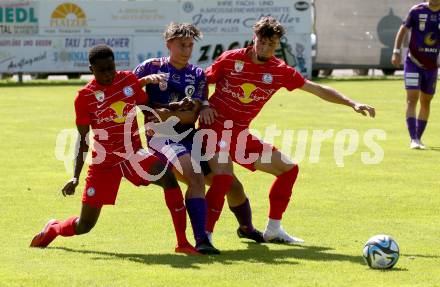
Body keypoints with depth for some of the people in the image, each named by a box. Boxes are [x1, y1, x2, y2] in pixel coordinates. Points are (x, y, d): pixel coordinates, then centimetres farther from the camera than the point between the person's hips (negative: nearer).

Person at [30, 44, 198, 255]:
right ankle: (53, 229, 41)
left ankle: (182, 243, -25)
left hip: (133, 153, 2)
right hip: (104, 162, -2)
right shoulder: (85, 96, -10)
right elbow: (83, 139, -5)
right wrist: (75, 177, -12)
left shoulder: (129, 80, -3)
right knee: (84, 225, 4)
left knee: (168, 176, -30)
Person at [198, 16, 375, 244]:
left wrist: (352, 103, -1)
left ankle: (273, 230, 20)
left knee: (288, 169, 8)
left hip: (241, 134, 6)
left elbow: (317, 89, 5)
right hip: (215, 126, -6)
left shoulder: (280, 71, 0)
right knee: (224, 176, -31)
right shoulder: (230, 59, -9)